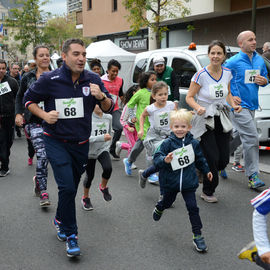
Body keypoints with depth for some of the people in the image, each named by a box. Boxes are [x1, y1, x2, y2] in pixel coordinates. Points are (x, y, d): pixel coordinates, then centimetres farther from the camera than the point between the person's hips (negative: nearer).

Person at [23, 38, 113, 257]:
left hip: (81, 143, 4)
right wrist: (44, 115, -12)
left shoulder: (93, 79, -3)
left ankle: (60, 220, 43)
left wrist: (101, 96, -22)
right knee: (67, 187, -14)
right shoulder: (49, 80, -11)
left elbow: (109, 108, 0)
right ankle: (71, 235, 3)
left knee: (71, 188, 16)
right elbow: (29, 100, 4)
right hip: (56, 141, -3)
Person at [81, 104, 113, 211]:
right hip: (89, 151, -2)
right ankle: (85, 198, 33)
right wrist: (102, 138, -31)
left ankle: (103, 187, 9)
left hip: (103, 149, 2)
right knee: (90, 175, 7)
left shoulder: (108, 117, -2)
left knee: (108, 168, -23)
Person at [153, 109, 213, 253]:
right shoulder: (167, 143, -13)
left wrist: (206, 171, 23)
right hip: (171, 181, -1)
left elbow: (200, 159, 12)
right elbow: (156, 157, -19)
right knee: (167, 202, 22)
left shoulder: (193, 143, -3)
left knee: (193, 207, -3)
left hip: (188, 181, 1)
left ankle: (197, 235, 8)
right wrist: (165, 160, -39)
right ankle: (159, 207, 59)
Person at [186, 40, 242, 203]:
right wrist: (198, 108, -28)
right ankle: (207, 192, 16)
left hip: (222, 119, 5)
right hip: (205, 120, -5)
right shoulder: (201, 75, -13)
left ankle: (206, 173, 36)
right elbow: (189, 97, -9)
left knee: (224, 160, 4)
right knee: (212, 158, -6)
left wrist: (234, 105, -1)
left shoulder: (227, 73, 3)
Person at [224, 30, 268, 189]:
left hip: (252, 105, 7)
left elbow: (265, 77, 22)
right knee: (252, 138, -13)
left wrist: (264, 81, -2)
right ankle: (253, 175, -6)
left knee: (244, 136, 16)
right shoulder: (233, 62, -10)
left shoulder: (260, 60, 11)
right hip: (239, 105, -7)